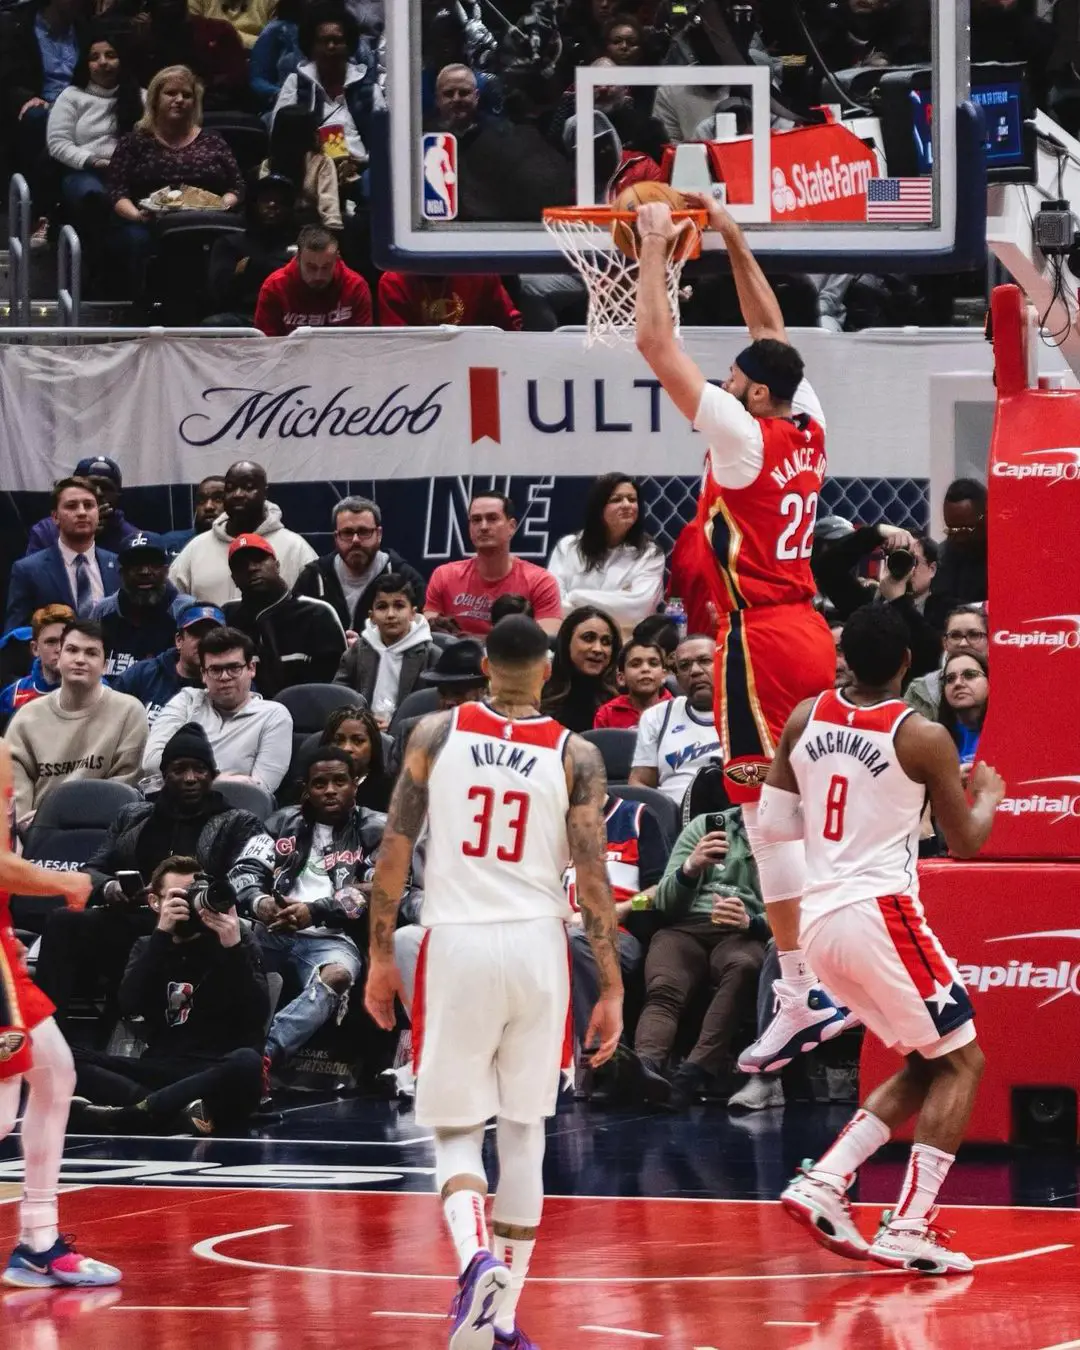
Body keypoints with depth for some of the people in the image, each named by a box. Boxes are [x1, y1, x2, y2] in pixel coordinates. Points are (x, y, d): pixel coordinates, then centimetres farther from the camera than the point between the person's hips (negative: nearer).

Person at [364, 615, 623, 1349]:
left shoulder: (436, 734, 1)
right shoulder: (576, 756, 0)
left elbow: (394, 852, 2)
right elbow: (593, 878, -4)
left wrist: (381, 955, 11)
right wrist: (612, 990, 0)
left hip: (455, 943, 0)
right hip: (537, 946, 1)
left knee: (456, 1131, 9)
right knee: (524, 1134, 13)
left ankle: (476, 1255, -22)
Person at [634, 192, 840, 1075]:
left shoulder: (741, 434, -14)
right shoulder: (808, 428, 6)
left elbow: (655, 343, -13)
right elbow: (773, 334, 22)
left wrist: (656, 247, -3)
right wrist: (732, 241, 22)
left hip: (759, 638, -8)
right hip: (810, 633, 8)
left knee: (767, 811, -8)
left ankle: (803, 995, -11)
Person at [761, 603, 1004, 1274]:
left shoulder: (805, 719, 6)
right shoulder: (923, 738, -9)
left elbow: (773, 825, 12)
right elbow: (968, 843, 1)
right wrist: (989, 799, 21)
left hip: (819, 918, 7)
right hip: (882, 912, -7)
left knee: (926, 1065, 19)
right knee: (961, 1062, 4)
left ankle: (824, 1183, 6)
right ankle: (909, 1230, -7)